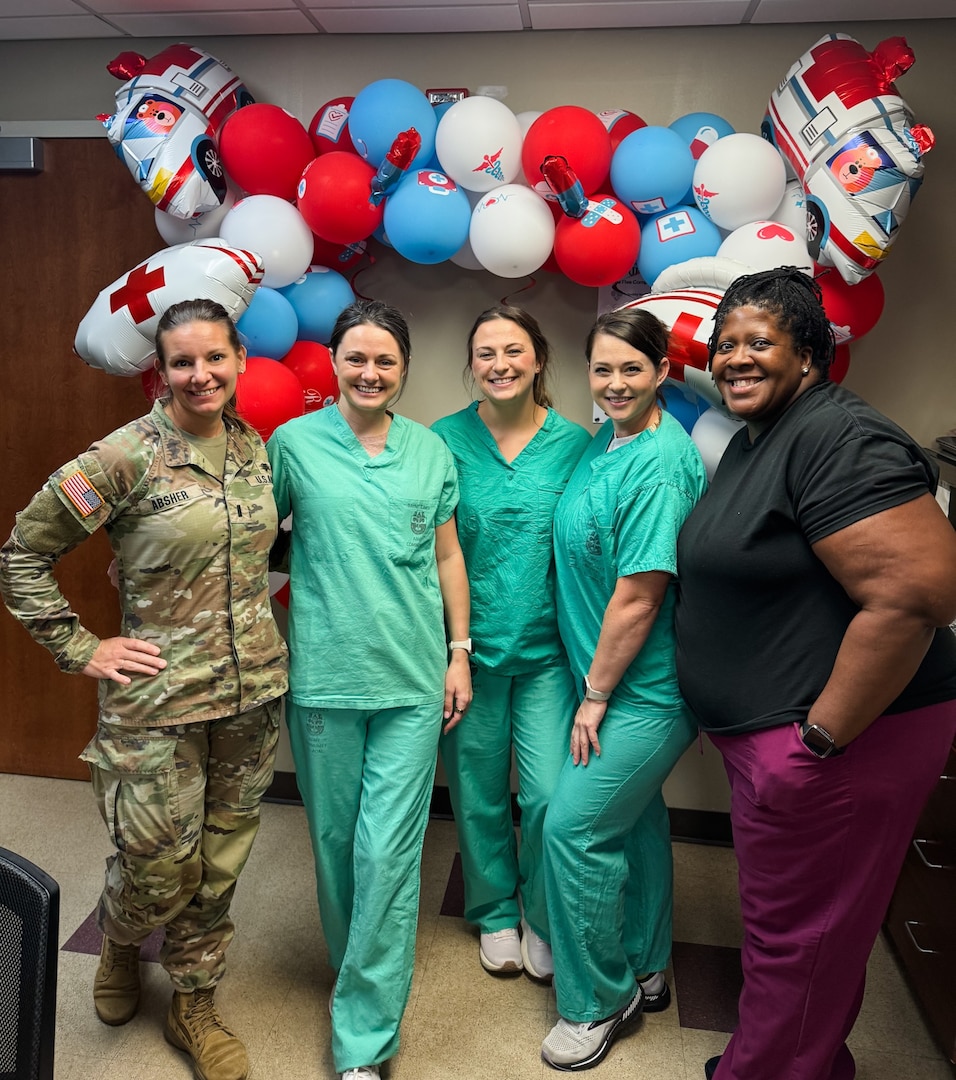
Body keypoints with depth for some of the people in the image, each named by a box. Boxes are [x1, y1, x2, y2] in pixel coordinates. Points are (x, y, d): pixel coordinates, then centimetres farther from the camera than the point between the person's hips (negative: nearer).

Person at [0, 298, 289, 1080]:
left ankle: (195, 1006, 39)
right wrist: (82, 650, -9)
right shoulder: (127, 457, -12)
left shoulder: (257, 449, 4)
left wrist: (257, 613, 9)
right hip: (159, 703, -4)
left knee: (219, 865, 16)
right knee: (160, 871, 8)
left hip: (253, 693, 5)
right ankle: (120, 945, 45)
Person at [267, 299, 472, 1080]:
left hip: (413, 678, 1)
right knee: (335, 837, 14)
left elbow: (447, 554, 10)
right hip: (323, 675, 0)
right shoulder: (294, 443, -1)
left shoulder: (430, 451, 5)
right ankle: (357, 968, 43)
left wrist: (460, 651, 8)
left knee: (388, 852, 1)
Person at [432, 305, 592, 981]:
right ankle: (495, 914, 38)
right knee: (479, 792, 13)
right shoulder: (444, 440, -3)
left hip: (547, 648, 0)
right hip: (469, 646, 0)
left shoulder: (575, 444, -2)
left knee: (551, 797, 1)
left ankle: (542, 918, 30)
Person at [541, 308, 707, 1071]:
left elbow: (637, 599, -23)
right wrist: (594, 685, 13)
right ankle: (644, 972, 40)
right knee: (635, 819, 20)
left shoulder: (660, 465, -23)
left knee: (573, 828, -1)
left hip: (645, 687, -9)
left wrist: (597, 696, -14)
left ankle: (599, 1000, 21)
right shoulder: (607, 443, 5)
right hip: (614, 676, 9)